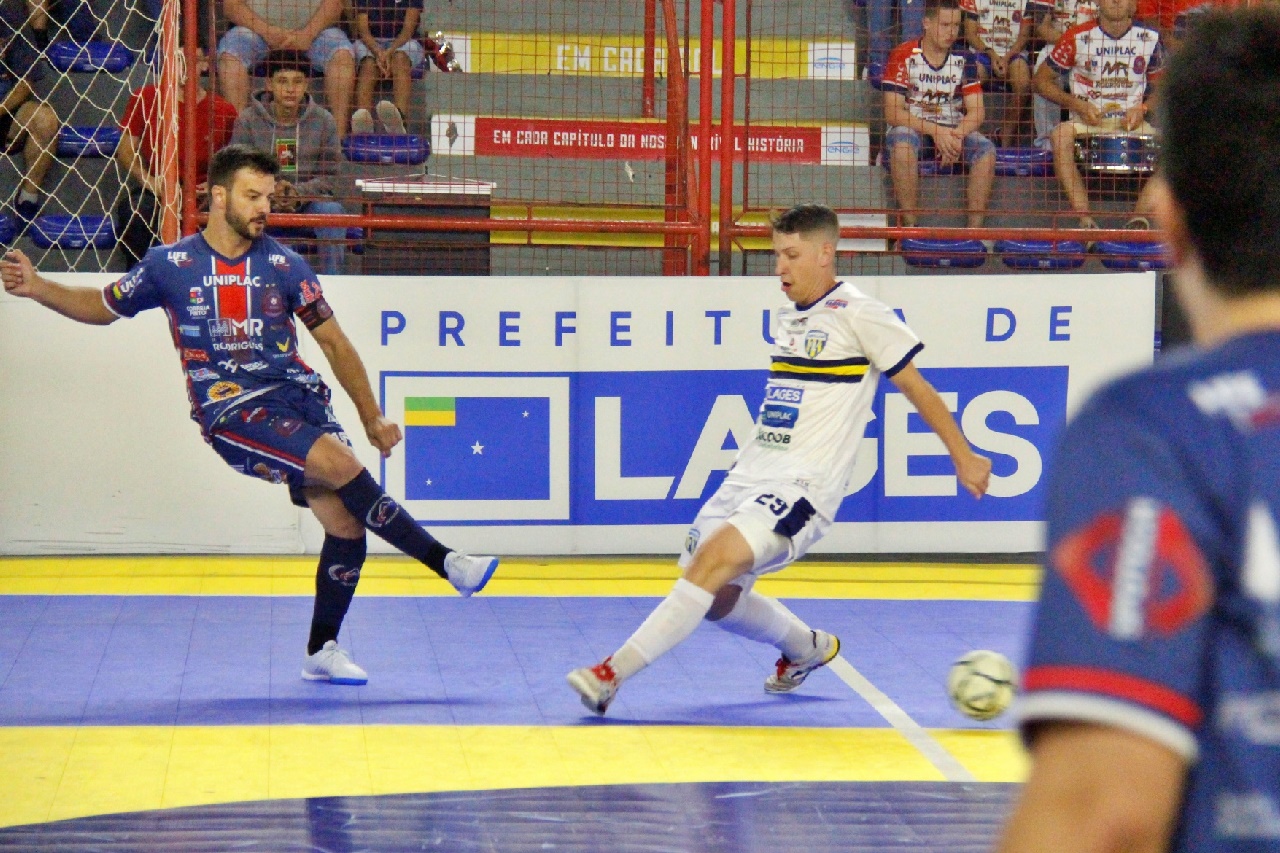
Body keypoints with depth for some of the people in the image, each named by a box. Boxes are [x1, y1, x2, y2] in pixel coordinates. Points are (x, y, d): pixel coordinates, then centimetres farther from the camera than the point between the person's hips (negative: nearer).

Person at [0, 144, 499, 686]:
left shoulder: (283, 266, 6)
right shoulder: (170, 265, 3)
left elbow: (333, 342, 13)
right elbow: (104, 307, 18)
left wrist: (371, 418, 11)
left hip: (298, 397, 4)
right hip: (230, 411, -4)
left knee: (346, 523, -9)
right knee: (343, 466, -26)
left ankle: (322, 651, 9)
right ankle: (448, 564, -18)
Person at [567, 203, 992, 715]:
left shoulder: (858, 314, -5)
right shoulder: (789, 319, 17)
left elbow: (916, 387, 1)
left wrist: (963, 457, 5)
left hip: (801, 489, -8)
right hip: (749, 477, 9)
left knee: (715, 559, -26)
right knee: (717, 598, 7)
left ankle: (611, 674, -31)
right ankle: (807, 648, 35)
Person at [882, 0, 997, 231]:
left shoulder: (963, 60, 3)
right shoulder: (904, 56, -8)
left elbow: (976, 112, -2)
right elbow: (892, 113, -14)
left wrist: (957, 134, -25)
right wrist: (935, 131, -27)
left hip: (952, 132, 3)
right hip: (911, 127, -3)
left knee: (986, 149, -25)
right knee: (902, 142, -37)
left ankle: (975, 227, -22)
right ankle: (909, 225, -30)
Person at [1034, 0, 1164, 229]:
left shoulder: (1149, 40, 4)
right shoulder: (1078, 37, -2)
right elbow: (1042, 80, 4)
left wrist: (1143, 109, -7)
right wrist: (1076, 104, -11)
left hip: (1132, 124, 2)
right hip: (1087, 122, -2)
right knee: (1061, 135, -36)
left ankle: (1139, 219, -26)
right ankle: (1085, 220, -36)